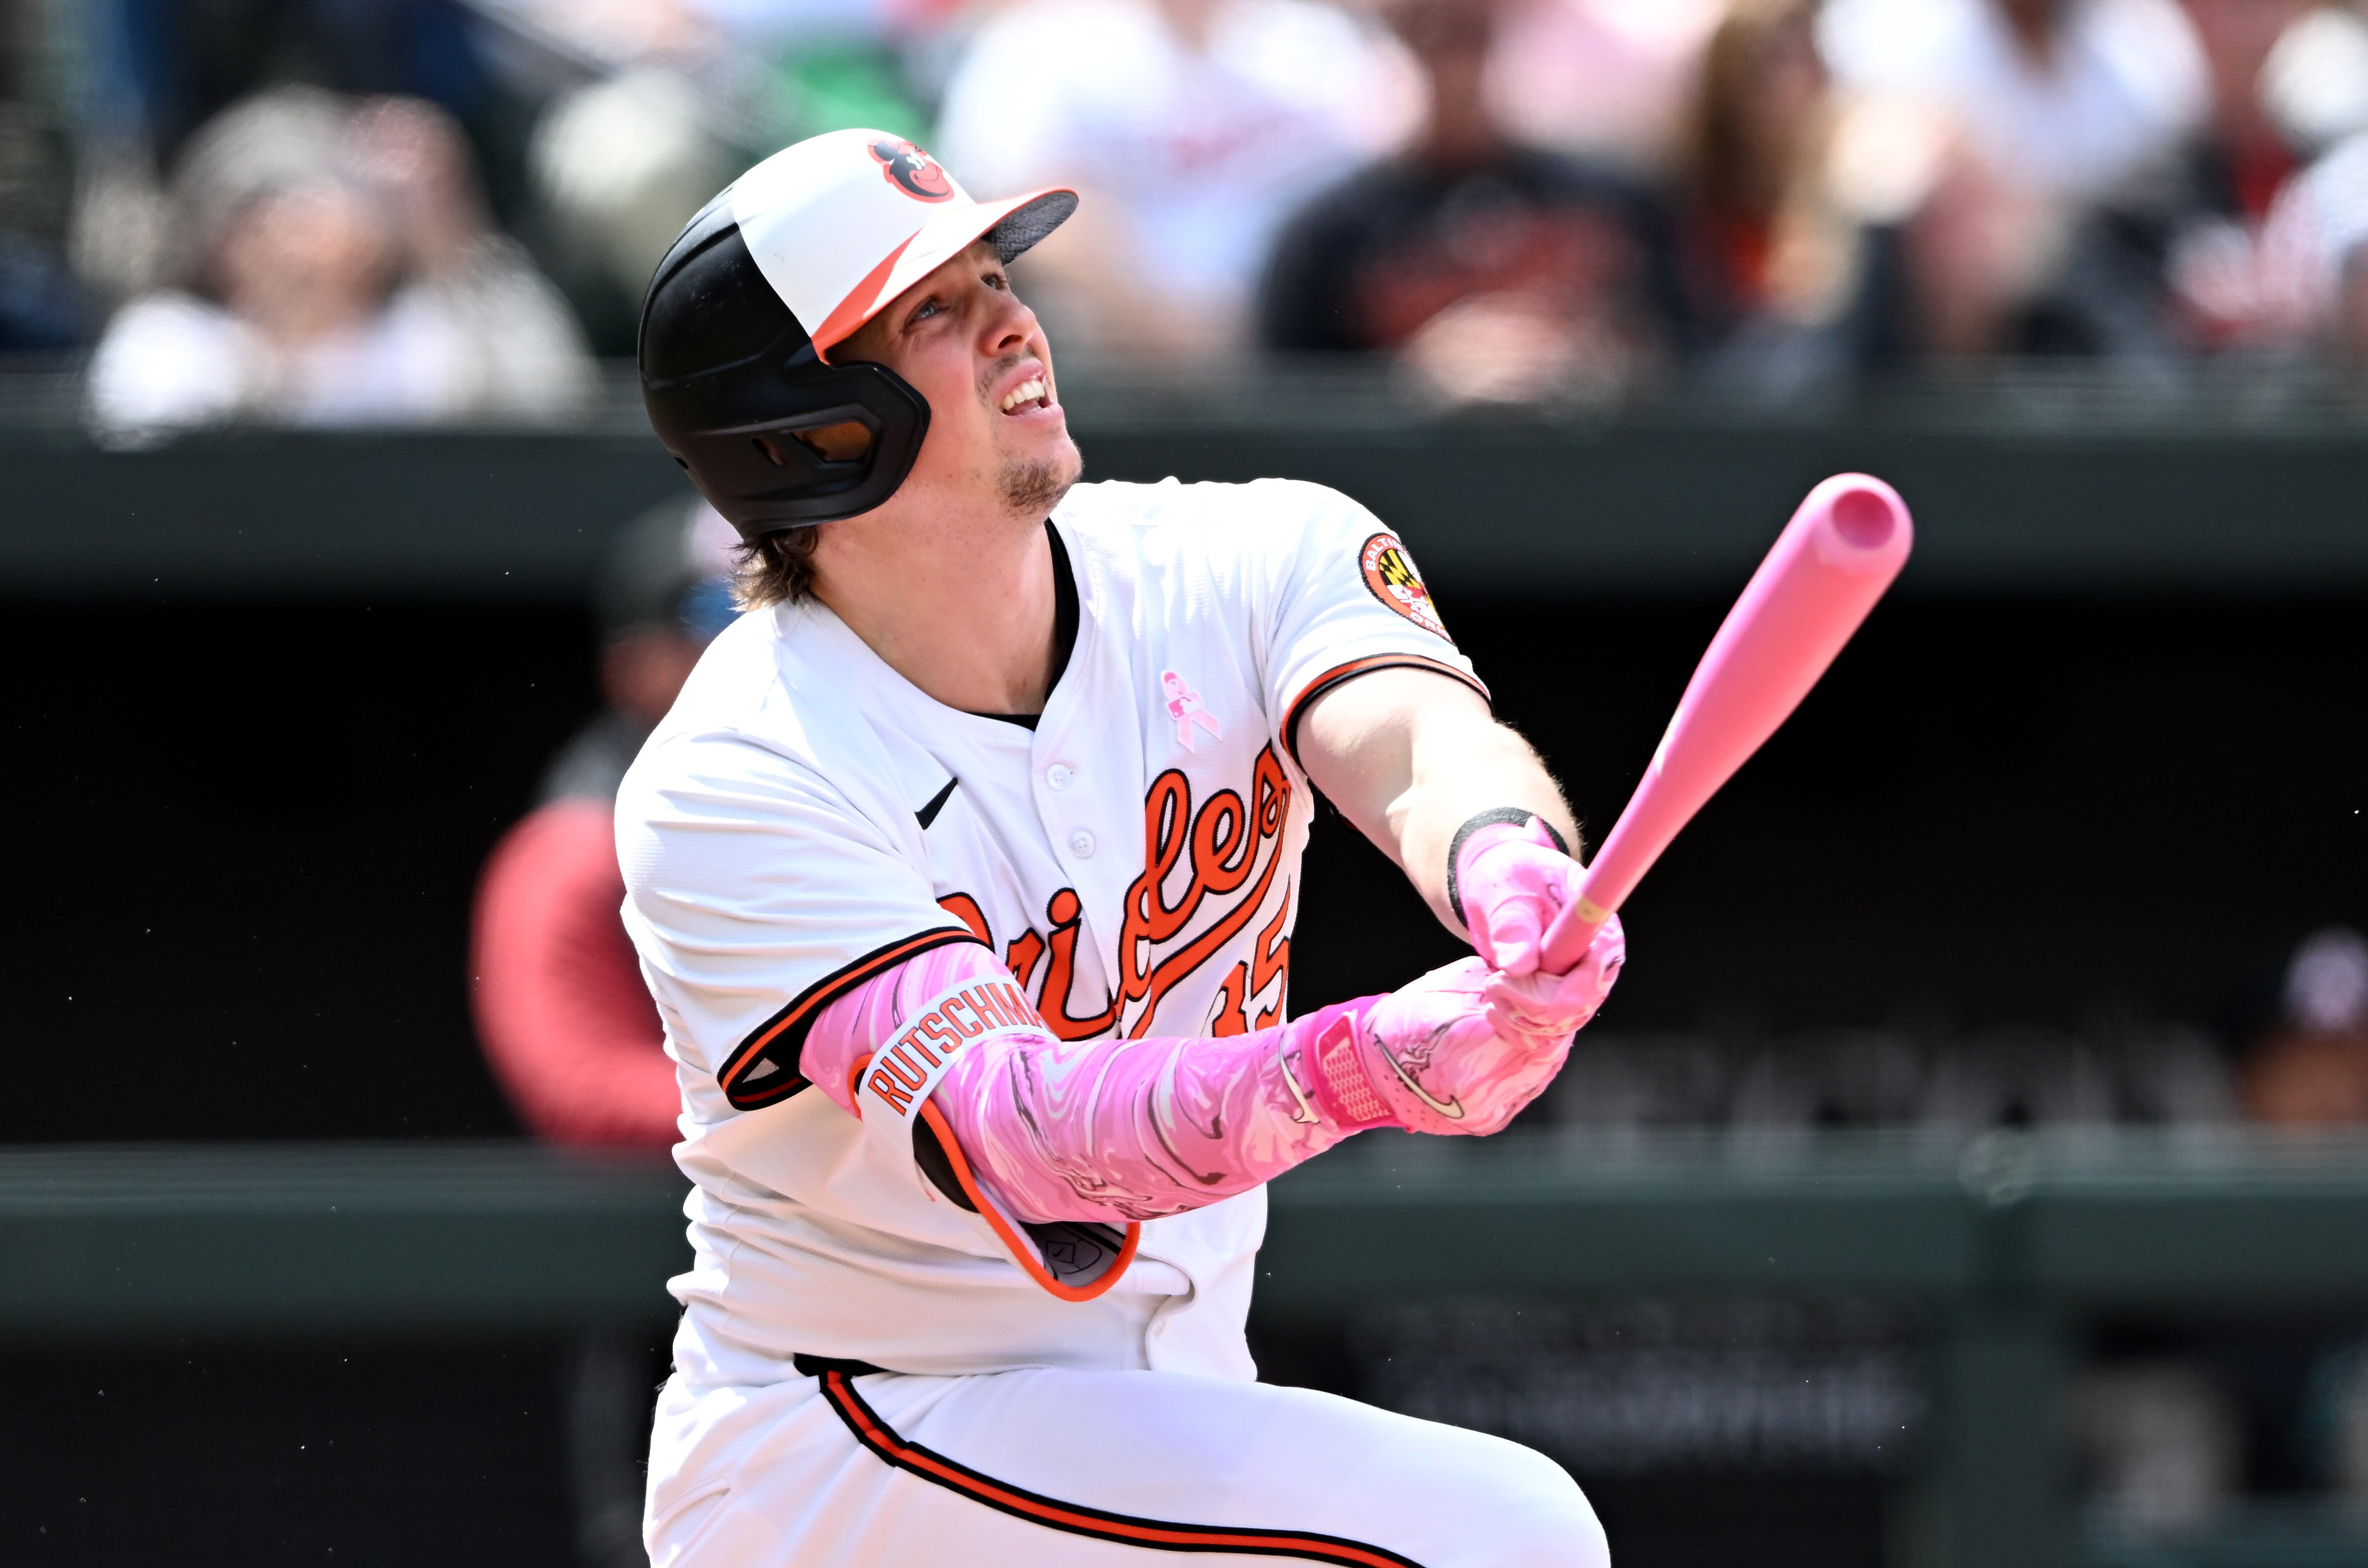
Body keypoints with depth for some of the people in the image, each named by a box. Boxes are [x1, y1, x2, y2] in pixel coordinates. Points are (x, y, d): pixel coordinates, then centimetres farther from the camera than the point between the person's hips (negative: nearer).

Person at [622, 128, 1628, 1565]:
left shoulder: (1254, 562, -4)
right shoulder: (734, 790, -19)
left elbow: (1416, 745, -26)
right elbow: (1004, 1134, -33)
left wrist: (1512, 873, -51)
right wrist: (1349, 1072, -51)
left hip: (1171, 1419, 6)